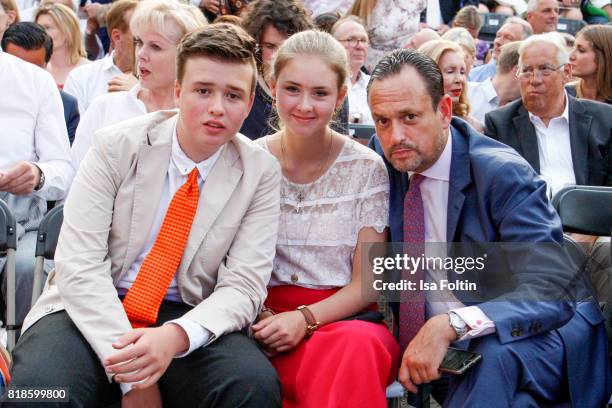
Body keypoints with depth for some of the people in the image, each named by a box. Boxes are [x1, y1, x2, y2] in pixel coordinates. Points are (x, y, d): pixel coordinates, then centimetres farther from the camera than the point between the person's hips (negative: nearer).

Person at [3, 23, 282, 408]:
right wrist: (130, 375, -23)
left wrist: (177, 335, -29)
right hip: (95, 309, -1)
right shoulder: (117, 145, -6)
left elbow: (243, 285, -7)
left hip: (186, 316, 1)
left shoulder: (261, 171, -2)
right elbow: (79, 264, -13)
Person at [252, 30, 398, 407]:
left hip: (347, 317, 0)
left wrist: (306, 318, -16)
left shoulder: (366, 169, -1)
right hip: (266, 319, 0)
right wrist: (259, 318, -12)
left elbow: (366, 284, 0)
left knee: (358, 347, -38)